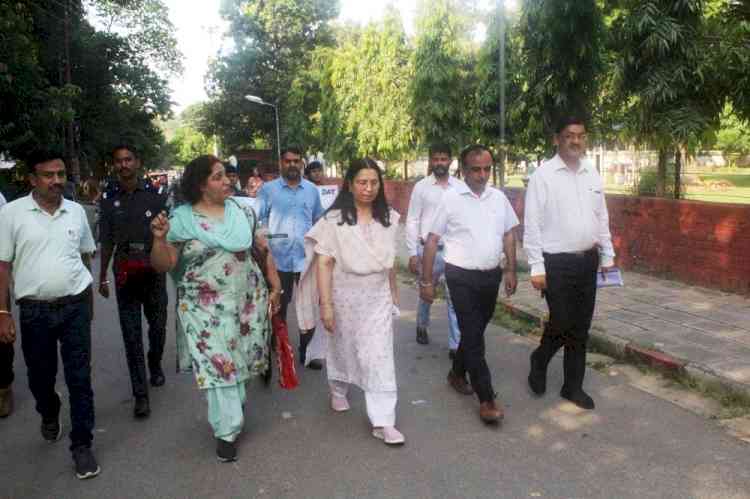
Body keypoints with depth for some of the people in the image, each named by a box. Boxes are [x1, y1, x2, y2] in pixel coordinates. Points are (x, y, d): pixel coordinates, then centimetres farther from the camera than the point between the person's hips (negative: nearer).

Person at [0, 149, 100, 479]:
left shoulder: (76, 211, 2)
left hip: (75, 306, 1)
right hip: (34, 310, -1)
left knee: (79, 378, 2)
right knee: (40, 376, 16)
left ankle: (82, 444, 13)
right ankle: (49, 415, 47)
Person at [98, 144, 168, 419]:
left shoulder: (155, 195, 1)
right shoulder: (109, 200, 6)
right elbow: (106, 242, 12)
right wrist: (103, 277, 13)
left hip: (154, 270, -1)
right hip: (124, 273, 1)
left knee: (158, 326, 11)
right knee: (131, 334, 0)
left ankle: (155, 365, 41)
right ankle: (140, 394, 5)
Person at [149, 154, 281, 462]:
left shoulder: (241, 211, 4)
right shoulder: (180, 219, -6)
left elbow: (262, 248, 9)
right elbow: (163, 265, -7)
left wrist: (275, 284, 7)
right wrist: (160, 238, -24)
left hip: (247, 300, 3)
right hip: (205, 307, -3)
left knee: (239, 357, 12)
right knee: (217, 364, -2)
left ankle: (235, 402, 39)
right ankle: (227, 431, 11)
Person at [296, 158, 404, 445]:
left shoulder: (388, 218, 1)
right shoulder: (334, 219, -12)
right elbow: (324, 263, -14)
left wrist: (394, 292, 17)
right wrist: (325, 304, -17)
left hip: (378, 297, 2)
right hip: (346, 295, -2)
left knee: (380, 356, -3)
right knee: (342, 347, 19)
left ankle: (383, 422, 2)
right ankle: (338, 391, 47)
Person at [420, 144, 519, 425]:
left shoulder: (499, 198, 5)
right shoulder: (450, 199, -9)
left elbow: (508, 235, 15)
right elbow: (432, 240, -6)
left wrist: (511, 270, 10)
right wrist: (426, 281, -7)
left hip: (491, 275, 5)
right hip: (462, 277, -5)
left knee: (475, 330, 18)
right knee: (473, 335, -4)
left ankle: (457, 373, 40)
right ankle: (486, 399, 4)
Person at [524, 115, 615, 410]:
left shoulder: (593, 175, 8)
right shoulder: (543, 175, -9)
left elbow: (601, 218, 14)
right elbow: (532, 224, -11)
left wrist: (607, 256, 12)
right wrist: (537, 267, -15)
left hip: (587, 261, 5)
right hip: (557, 263, -5)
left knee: (581, 327, 11)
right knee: (562, 324, -4)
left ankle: (573, 386, 25)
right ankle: (539, 362, 27)